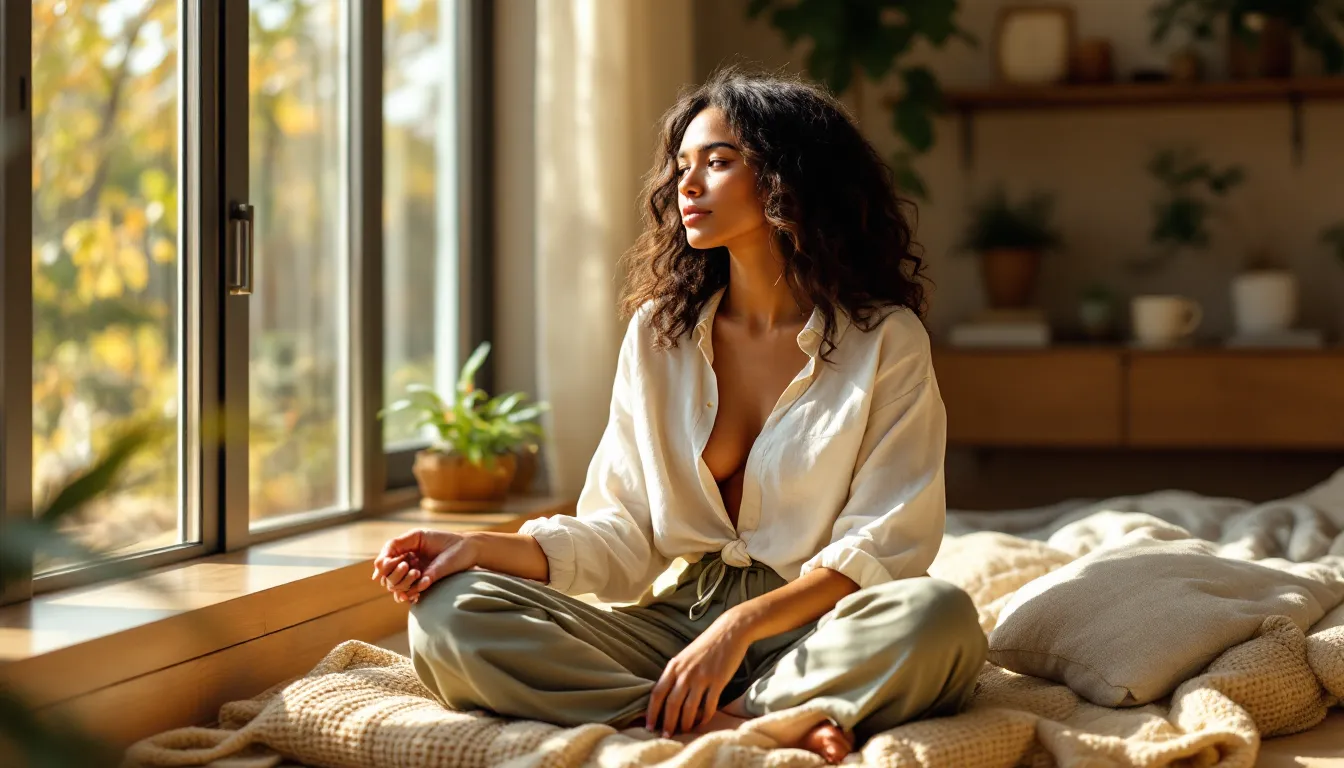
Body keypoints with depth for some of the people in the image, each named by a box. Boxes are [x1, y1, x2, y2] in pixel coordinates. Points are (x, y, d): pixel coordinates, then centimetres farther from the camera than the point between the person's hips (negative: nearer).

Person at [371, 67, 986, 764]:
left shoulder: (885, 341, 0)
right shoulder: (658, 333, 11)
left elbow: (883, 543, -7)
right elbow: (623, 538, 7)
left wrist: (741, 625, -21)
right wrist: (487, 549, -11)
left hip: (810, 630, -3)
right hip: (671, 622, 3)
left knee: (936, 615, -36)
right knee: (448, 615, -22)